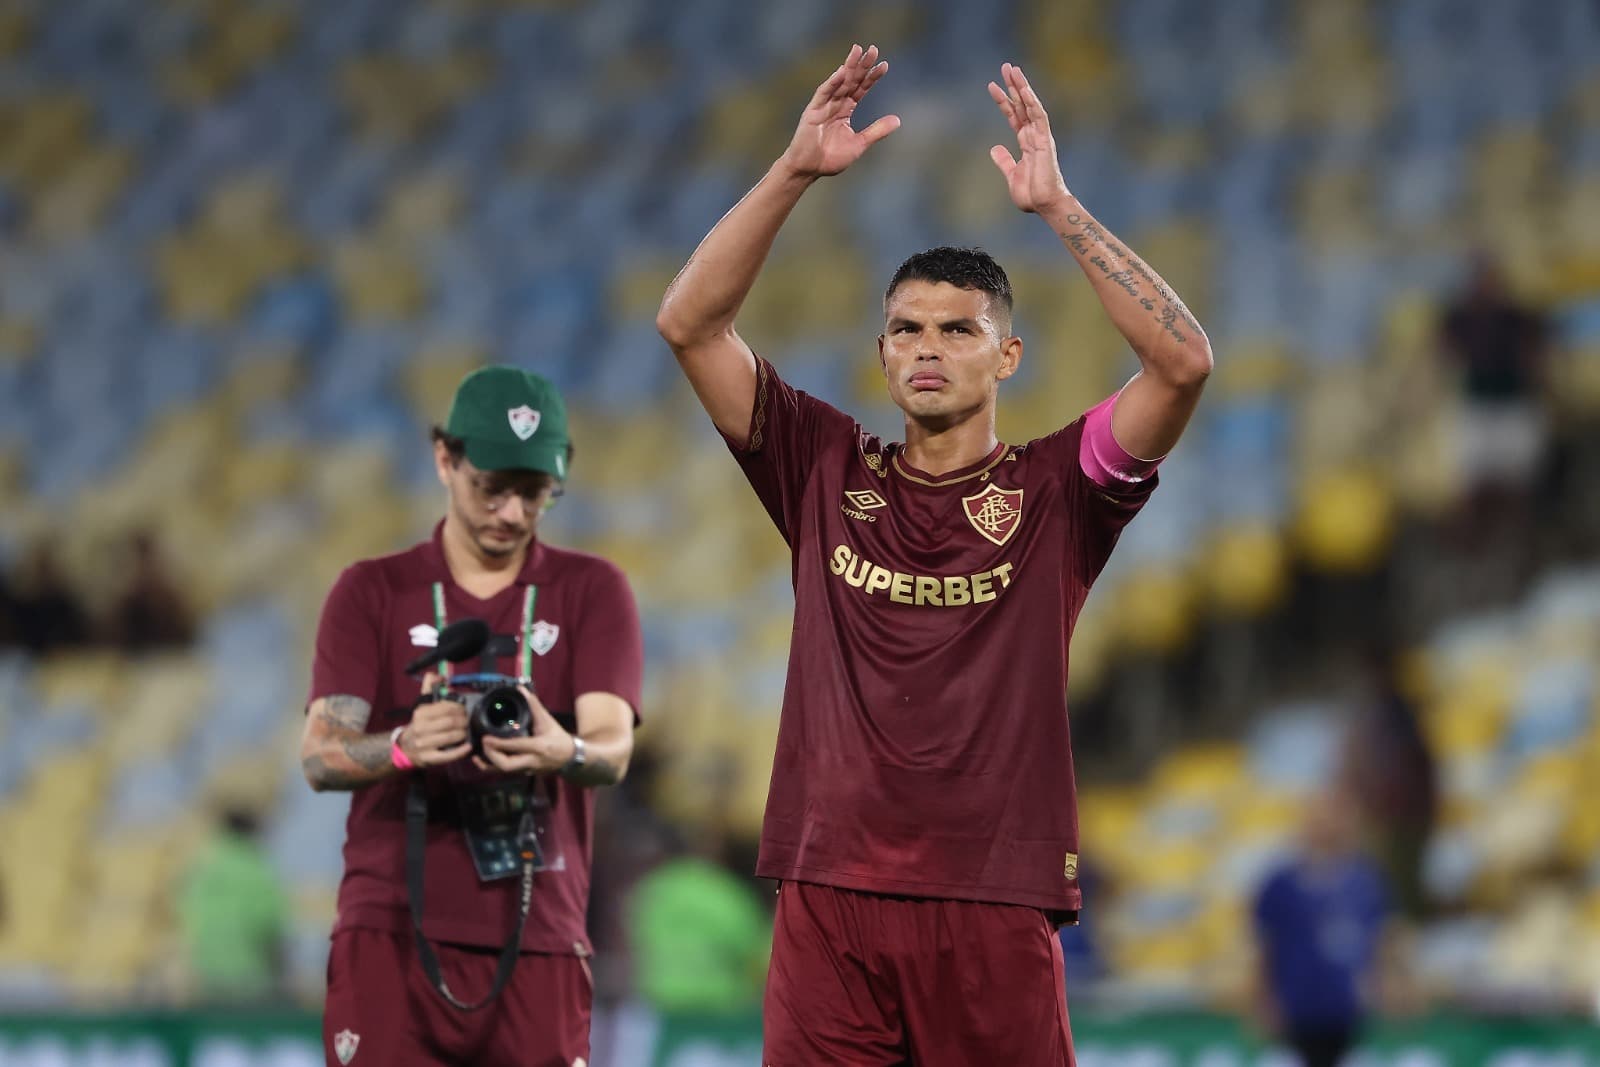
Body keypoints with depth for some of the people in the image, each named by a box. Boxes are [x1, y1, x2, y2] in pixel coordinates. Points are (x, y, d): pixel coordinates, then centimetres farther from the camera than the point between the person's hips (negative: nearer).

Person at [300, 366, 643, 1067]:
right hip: (393, 927, -1)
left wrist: (564, 753, -31)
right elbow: (320, 756, -4)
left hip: (537, 938, 1)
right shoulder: (372, 592, 8)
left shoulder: (592, 591, 9)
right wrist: (404, 746, -27)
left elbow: (613, 747, -6)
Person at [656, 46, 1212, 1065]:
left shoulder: (1053, 491, 5)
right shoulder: (826, 472, 11)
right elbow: (690, 324, 5)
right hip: (830, 901, 1)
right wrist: (795, 173, -4)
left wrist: (1056, 205, -11)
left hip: (996, 910, -1)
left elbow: (1184, 360, -9)